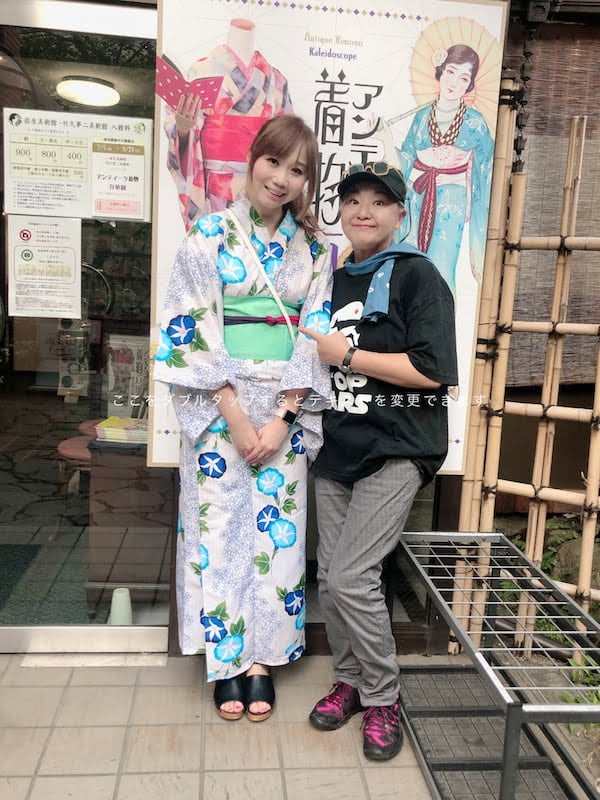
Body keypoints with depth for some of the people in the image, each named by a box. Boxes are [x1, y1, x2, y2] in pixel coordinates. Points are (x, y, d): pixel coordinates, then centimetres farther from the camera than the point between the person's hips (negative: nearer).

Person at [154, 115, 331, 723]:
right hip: (220, 404, -2)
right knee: (219, 525, 4)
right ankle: (226, 659, 21)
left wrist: (284, 416, -9)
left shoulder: (314, 248, 7)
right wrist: (234, 414, -13)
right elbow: (189, 330, -7)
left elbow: (315, 334, 2)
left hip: (286, 407, 2)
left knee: (276, 527, 6)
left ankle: (259, 655, 23)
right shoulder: (209, 235, 0)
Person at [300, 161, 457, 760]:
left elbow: (431, 371, -17)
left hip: (396, 450, -6)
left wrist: (346, 355, -13)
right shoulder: (335, 280, 15)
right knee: (330, 575, 9)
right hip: (337, 446, 7)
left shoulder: (416, 276, -6)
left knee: (351, 577, -10)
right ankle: (349, 680, 30)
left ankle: (382, 698, 12)